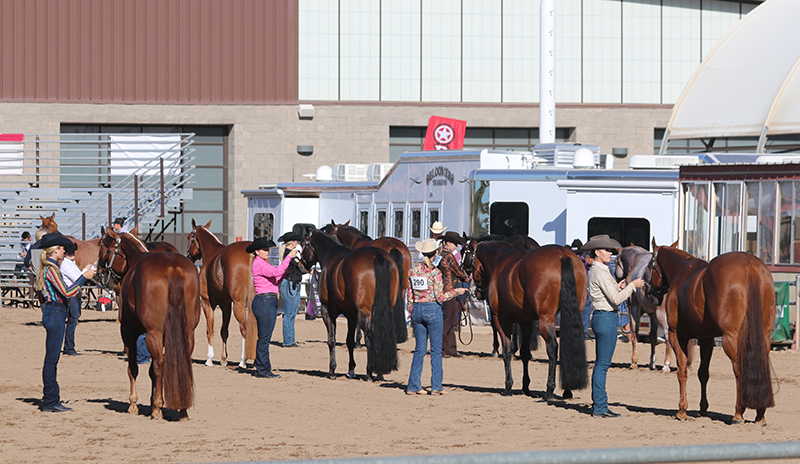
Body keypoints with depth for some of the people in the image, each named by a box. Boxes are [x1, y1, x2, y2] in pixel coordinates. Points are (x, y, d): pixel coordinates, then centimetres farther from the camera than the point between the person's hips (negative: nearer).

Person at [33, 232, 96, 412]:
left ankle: (51, 399, 17)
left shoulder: (46, 267, 15)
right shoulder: (51, 268, -15)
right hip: (55, 314, -10)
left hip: (50, 313, 10)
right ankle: (50, 402, -3)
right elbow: (66, 292, -22)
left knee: (52, 359, 13)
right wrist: (84, 277, -15)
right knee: (52, 359, -6)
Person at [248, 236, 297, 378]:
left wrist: (285, 271, 5)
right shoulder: (259, 264, -12)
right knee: (264, 337, -7)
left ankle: (262, 369, 15)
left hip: (269, 302, 11)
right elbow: (276, 272, -25)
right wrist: (289, 257, -22)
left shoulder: (263, 263, 20)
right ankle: (263, 370, -5)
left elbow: (275, 279, 20)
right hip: (264, 301, -11)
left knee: (264, 337, 12)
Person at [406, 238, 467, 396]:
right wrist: (457, 292, 0)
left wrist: (412, 314, 17)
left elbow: (409, 296, 7)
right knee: (436, 349, 5)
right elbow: (440, 297, -12)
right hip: (433, 310, -5)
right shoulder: (435, 272, -13)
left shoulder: (413, 271, 2)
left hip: (417, 310, 5)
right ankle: (436, 386, 5)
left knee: (420, 349, 11)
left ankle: (413, 385, 8)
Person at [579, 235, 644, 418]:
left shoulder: (595, 271, 15)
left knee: (601, 364, 13)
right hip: (606, 318, -10)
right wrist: (632, 286, -11)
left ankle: (598, 405, 17)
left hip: (601, 318, 10)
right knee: (602, 364, -7)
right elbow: (616, 299, -19)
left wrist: (617, 287, 13)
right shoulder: (601, 272, -15)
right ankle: (600, 407, -5)